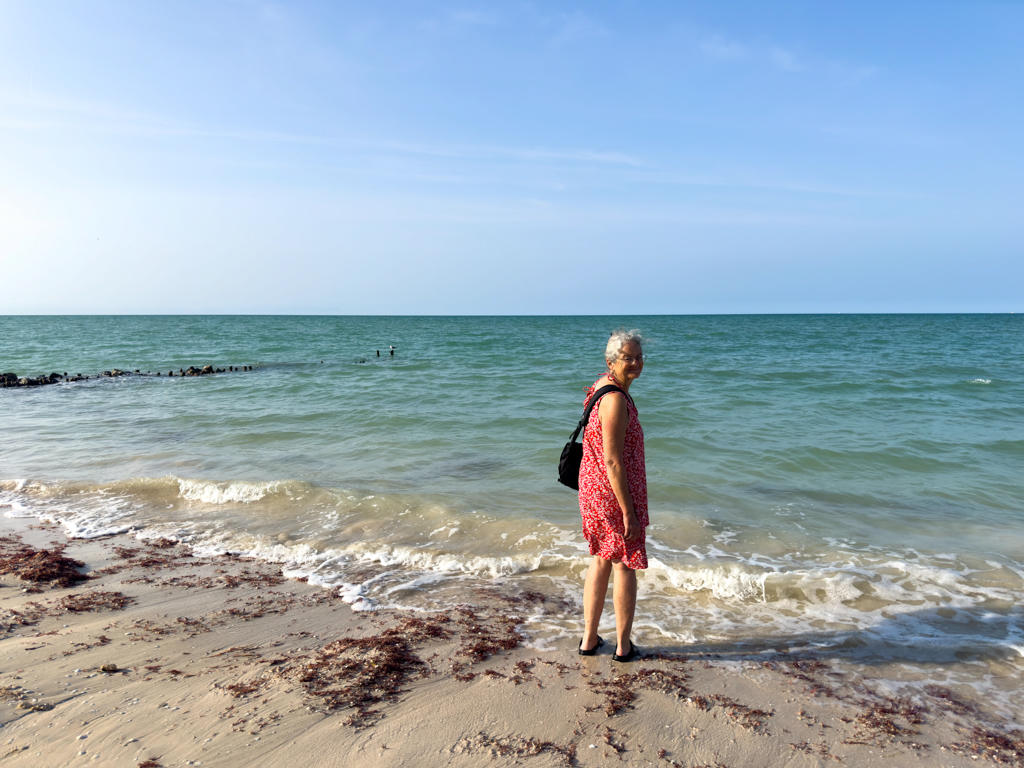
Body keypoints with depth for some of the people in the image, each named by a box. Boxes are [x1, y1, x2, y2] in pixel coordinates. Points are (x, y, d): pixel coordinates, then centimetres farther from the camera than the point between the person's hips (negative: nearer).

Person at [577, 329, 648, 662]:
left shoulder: (600, 386, 7)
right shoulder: (615, 399, -23)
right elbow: (613, 462, -24)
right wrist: (629, 512, -19)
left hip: (592, 487, 9)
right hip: (615, 493, -9)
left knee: (600, 560, 20)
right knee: (625, 566, 9)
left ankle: (589, 639, 31)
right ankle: (623, 646, 25)